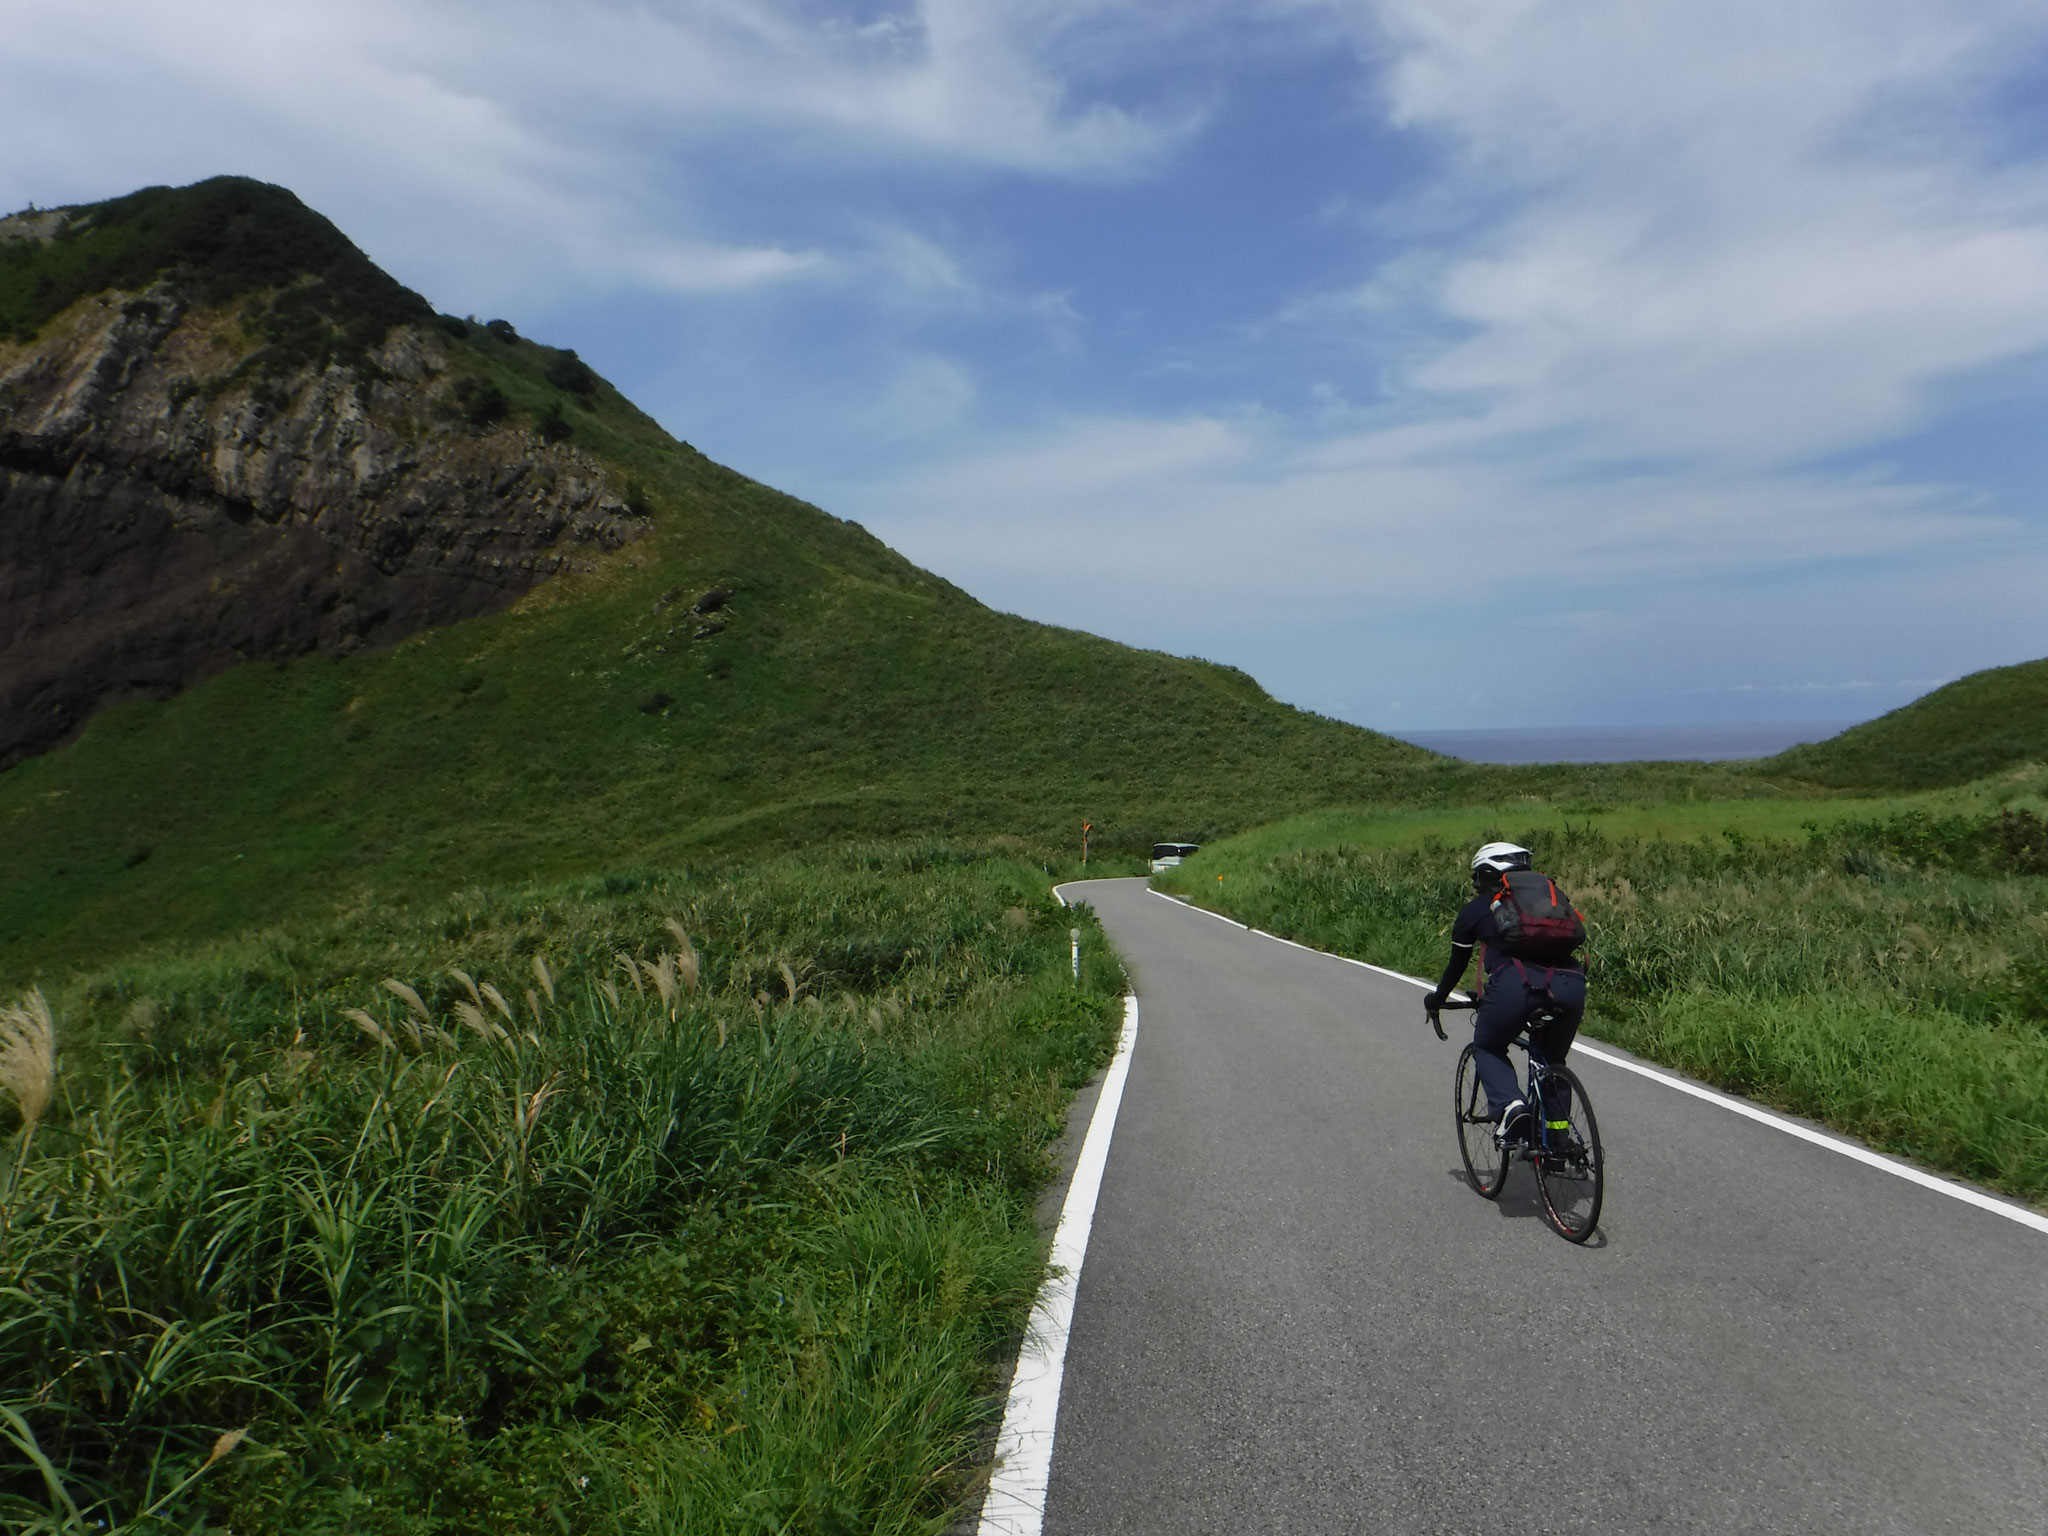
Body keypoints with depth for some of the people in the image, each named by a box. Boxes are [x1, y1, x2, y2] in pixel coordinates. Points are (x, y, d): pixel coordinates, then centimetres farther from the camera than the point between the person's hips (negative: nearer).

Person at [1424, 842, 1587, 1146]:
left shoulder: (1475, 909, 21)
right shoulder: (1551, 894, 30)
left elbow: (1457, 964, 29)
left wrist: (1436, 1001, 46)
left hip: (1516, 984, -3)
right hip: (1569, 983, 3)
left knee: (1488, 1049, 22)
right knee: (1552, 1060, 27)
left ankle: (1509, 1106, -2)